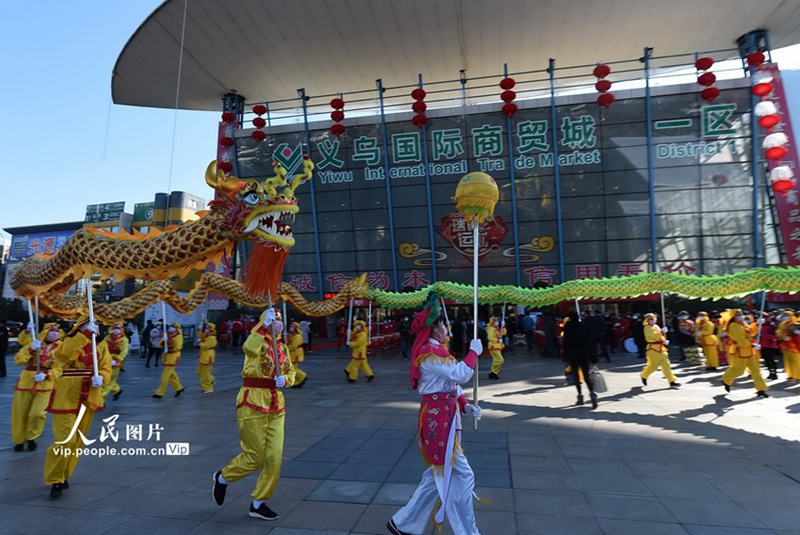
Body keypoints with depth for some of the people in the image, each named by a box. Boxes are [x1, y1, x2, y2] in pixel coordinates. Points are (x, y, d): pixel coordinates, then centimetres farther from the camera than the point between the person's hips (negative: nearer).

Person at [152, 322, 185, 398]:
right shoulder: (167, 335, 10)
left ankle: (160, 393, 0)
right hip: (166, 357, 8)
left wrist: (170, 349, -33)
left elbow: (178, 346, -21)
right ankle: (178, 388, 31)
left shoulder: (178, 336, -11)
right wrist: (162, 343, -12)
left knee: (165, 375, -6)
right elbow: (161, 344, 10)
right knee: (171, 374, 16)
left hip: (173, 358, -8)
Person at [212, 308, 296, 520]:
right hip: (254, 402, -6)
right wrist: (264, 324, -31)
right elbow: (249, 348, -34)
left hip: (276, 404, 7)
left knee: (274, 457, 5)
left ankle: (258, 503, 22)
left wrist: (285, 379, -6)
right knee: (255, 457, 2)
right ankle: (222, 478, 32)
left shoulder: (282, 347, 11)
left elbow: (291, 372, 16)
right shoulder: (259, 341, -9)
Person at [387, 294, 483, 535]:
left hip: (441, 416, 11)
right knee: (461, 476, 0)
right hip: (438, 418, -11)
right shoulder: (429, 354, -18)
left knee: (439, 474, 18)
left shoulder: (434, 350, 14)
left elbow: (451, 382, 17)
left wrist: (465, 405, 4)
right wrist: (474, 352, -7)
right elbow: (461, 374, -21)